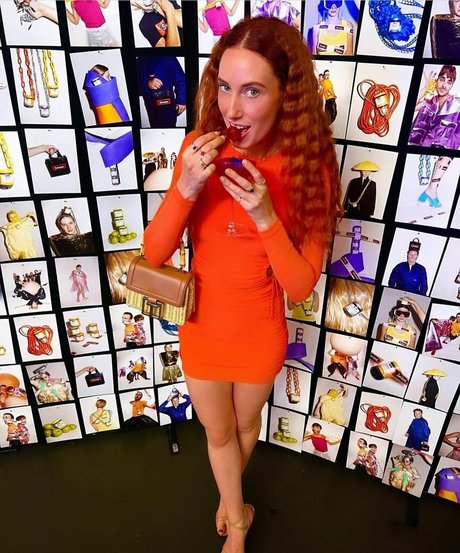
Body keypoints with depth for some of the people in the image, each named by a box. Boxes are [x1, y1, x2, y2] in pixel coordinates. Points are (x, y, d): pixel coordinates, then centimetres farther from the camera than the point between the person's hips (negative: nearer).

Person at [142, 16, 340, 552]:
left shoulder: (309, 167, -18)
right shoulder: (200, 148, -14)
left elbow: (301, 286, -18)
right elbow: (153, 254, -14)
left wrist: (265, 217, -33)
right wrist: (185, 188, -31)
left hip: (259, 335, 0)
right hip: (201, 328, 1)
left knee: (246, 424, 27)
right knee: (218, 433, 21)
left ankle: (228, 498, 62)